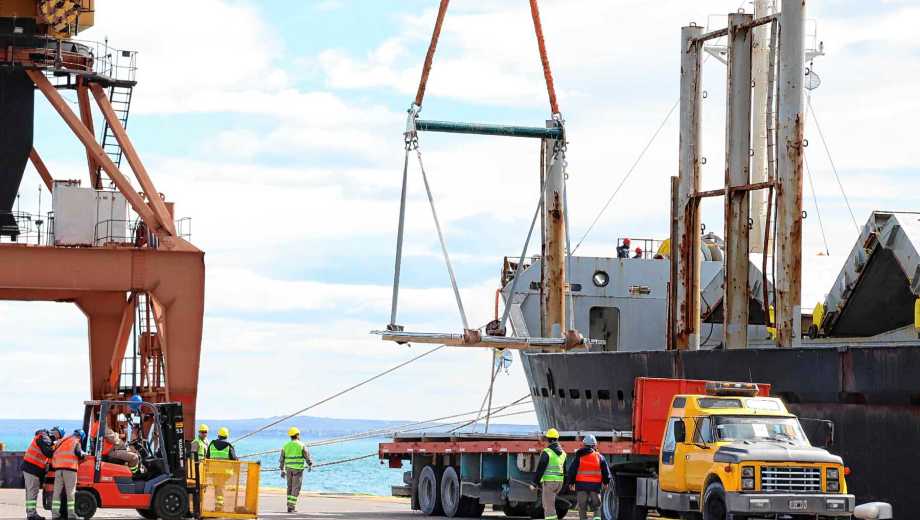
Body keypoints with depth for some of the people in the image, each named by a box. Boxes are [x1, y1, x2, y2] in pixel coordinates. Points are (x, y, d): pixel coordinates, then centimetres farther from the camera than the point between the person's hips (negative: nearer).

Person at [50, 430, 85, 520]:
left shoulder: (61, 442, 25)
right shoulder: (76, 442, 5)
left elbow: (54, 455, 22)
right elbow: (78, 452, -8)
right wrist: (83, 455, 10)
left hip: (58, 468, 6)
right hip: (70, 468, -6)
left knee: (57, 492, 5)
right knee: (70, 493, -4)